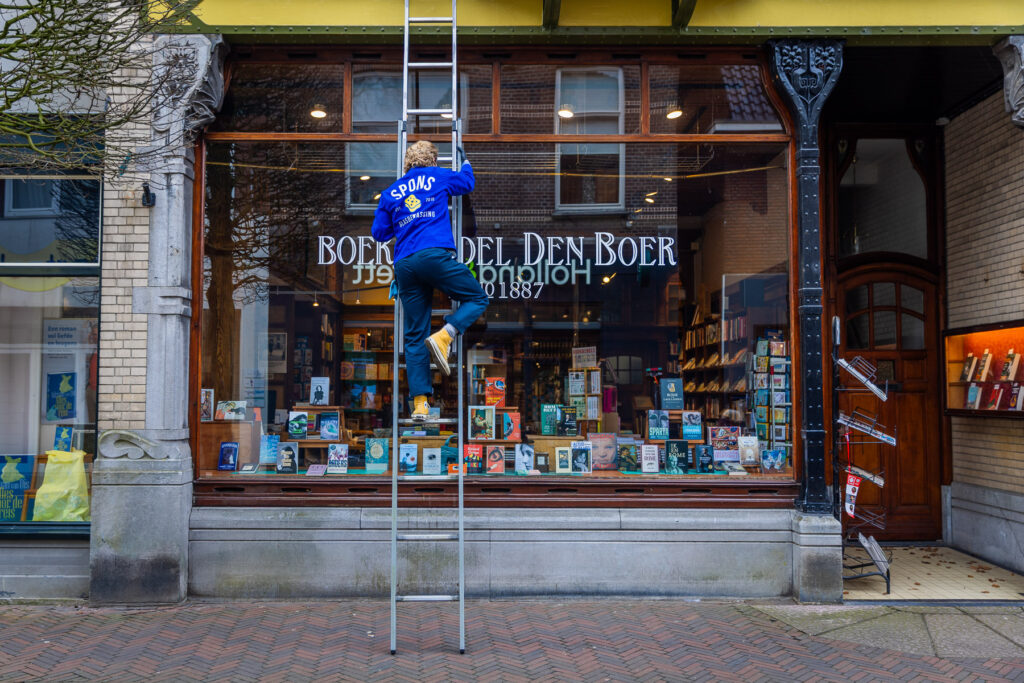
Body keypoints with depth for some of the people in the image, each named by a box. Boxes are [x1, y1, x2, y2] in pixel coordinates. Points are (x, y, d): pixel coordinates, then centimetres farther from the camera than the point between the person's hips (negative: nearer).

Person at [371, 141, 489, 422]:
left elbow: (378, 232, 22)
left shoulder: (390, 193, 21)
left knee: (415, 336, 6)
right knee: (477, 299, 12)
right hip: (435, 255, -4)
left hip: (404, 265, 4)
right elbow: (467, 182, 34)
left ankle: (419, 403, 0)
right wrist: (465, 162, 54)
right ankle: (442, 337, -14)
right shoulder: (438, 177, 15)